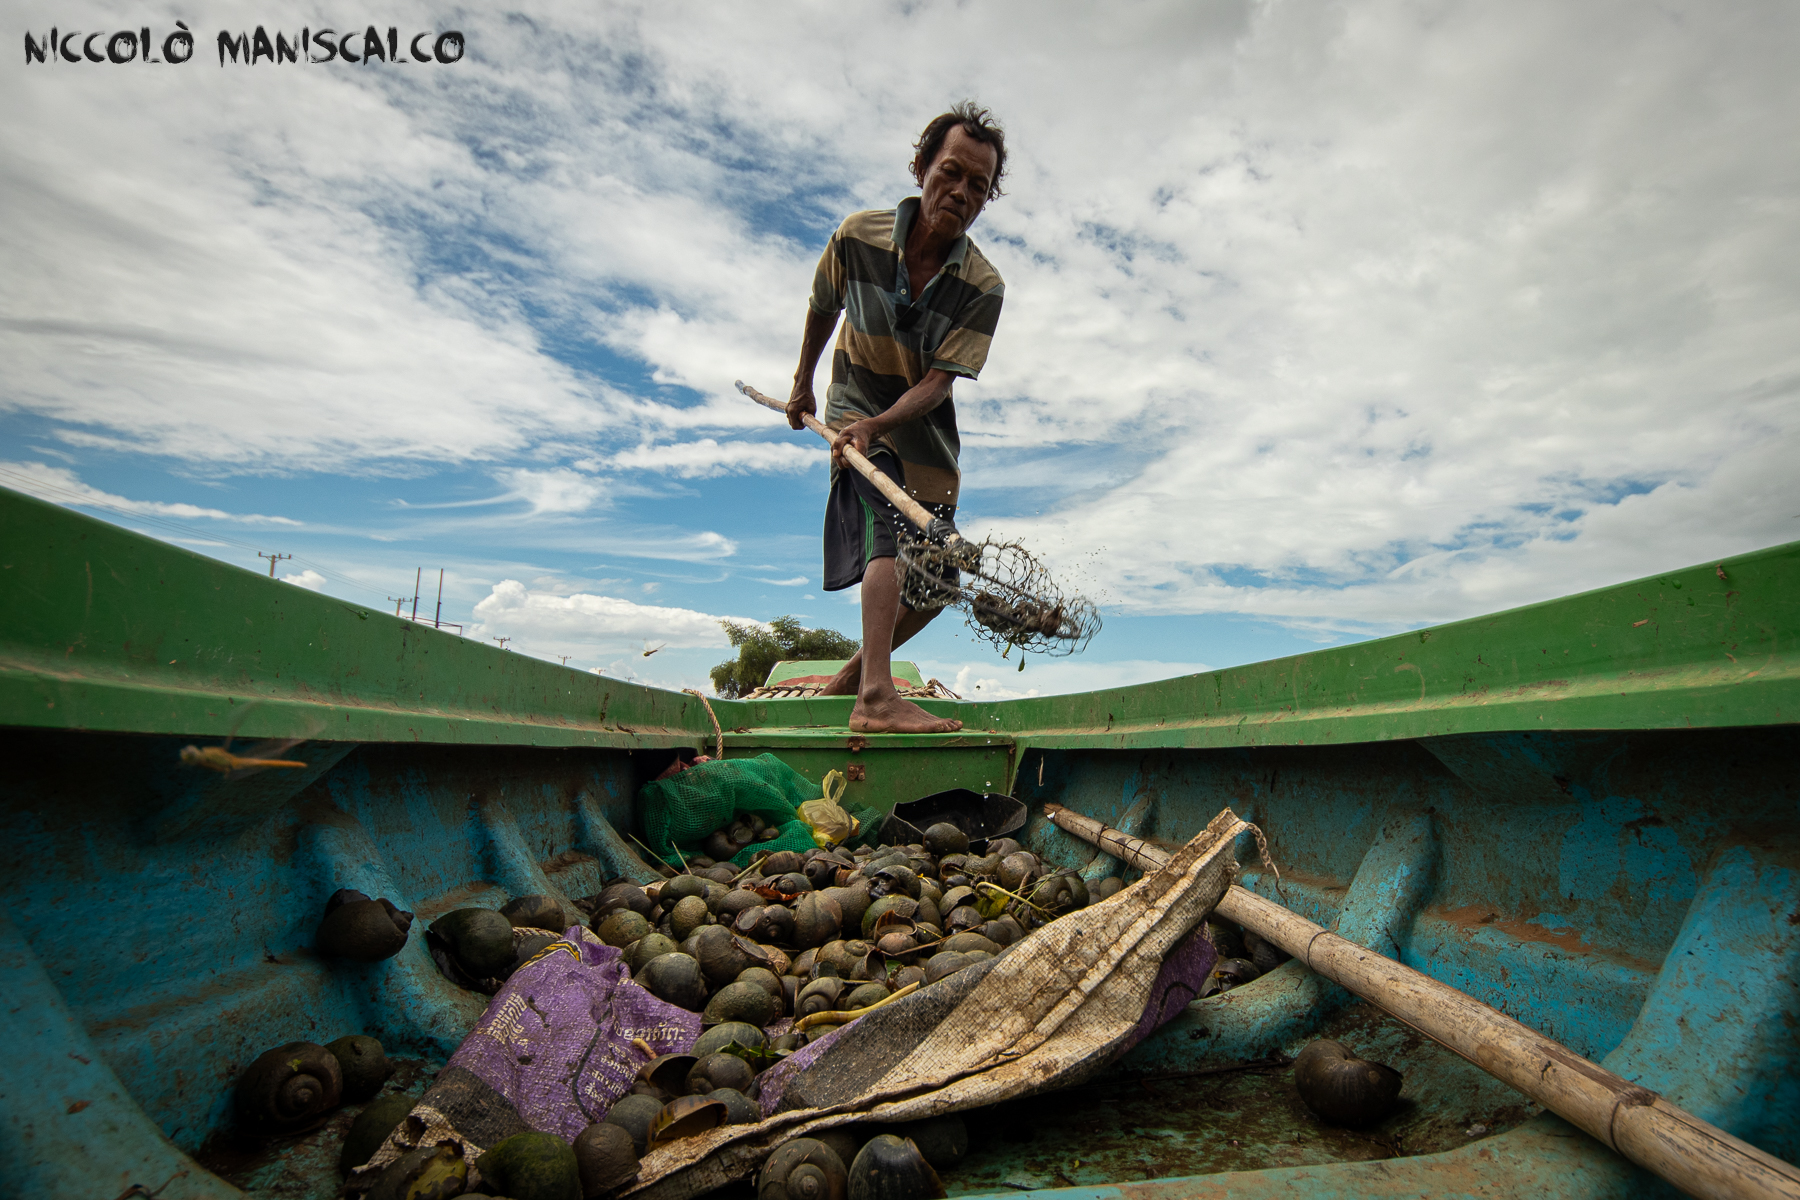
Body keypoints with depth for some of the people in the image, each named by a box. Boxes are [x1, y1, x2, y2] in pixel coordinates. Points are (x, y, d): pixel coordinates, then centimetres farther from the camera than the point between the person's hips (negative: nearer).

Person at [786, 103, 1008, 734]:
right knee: (895, 527, -29)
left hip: (926, 426, 3)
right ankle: (877, 698, -37)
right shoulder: (857, 236, -12)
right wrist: (803, 383, 17)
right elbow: (823, 308, 7)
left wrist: (877, 423, -36)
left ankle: (852, 676, 23)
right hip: (856, 406, -3)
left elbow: (938, 380, -20)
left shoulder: (983, 287, -14)